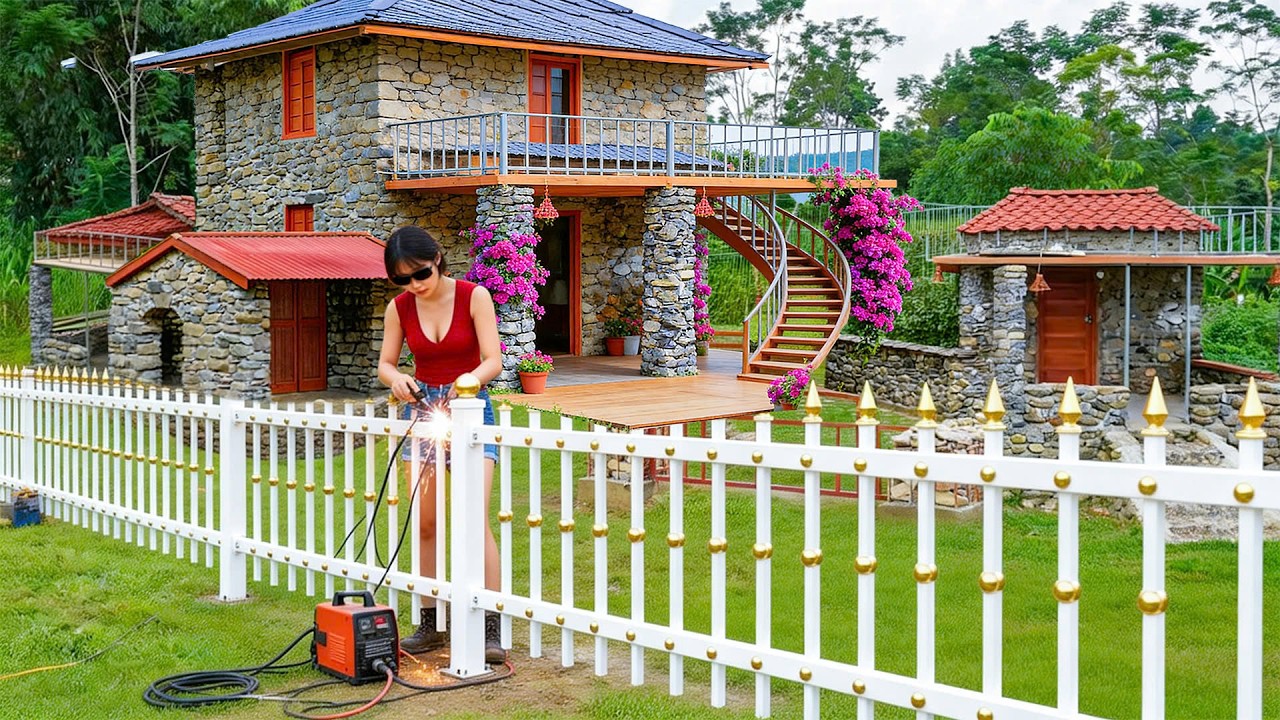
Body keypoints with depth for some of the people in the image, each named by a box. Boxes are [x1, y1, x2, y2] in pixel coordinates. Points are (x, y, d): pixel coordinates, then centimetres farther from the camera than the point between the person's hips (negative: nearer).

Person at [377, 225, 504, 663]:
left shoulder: (474, 296, -9)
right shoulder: (399, 308, 0)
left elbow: (493, 361, -12)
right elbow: (385, 364, 6)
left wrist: (470, 380, -33)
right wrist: (396, 379, -17)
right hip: (421, 409, 4)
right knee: (424, 524, 3)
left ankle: (491, 628, -12)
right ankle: (429, 624, 14)